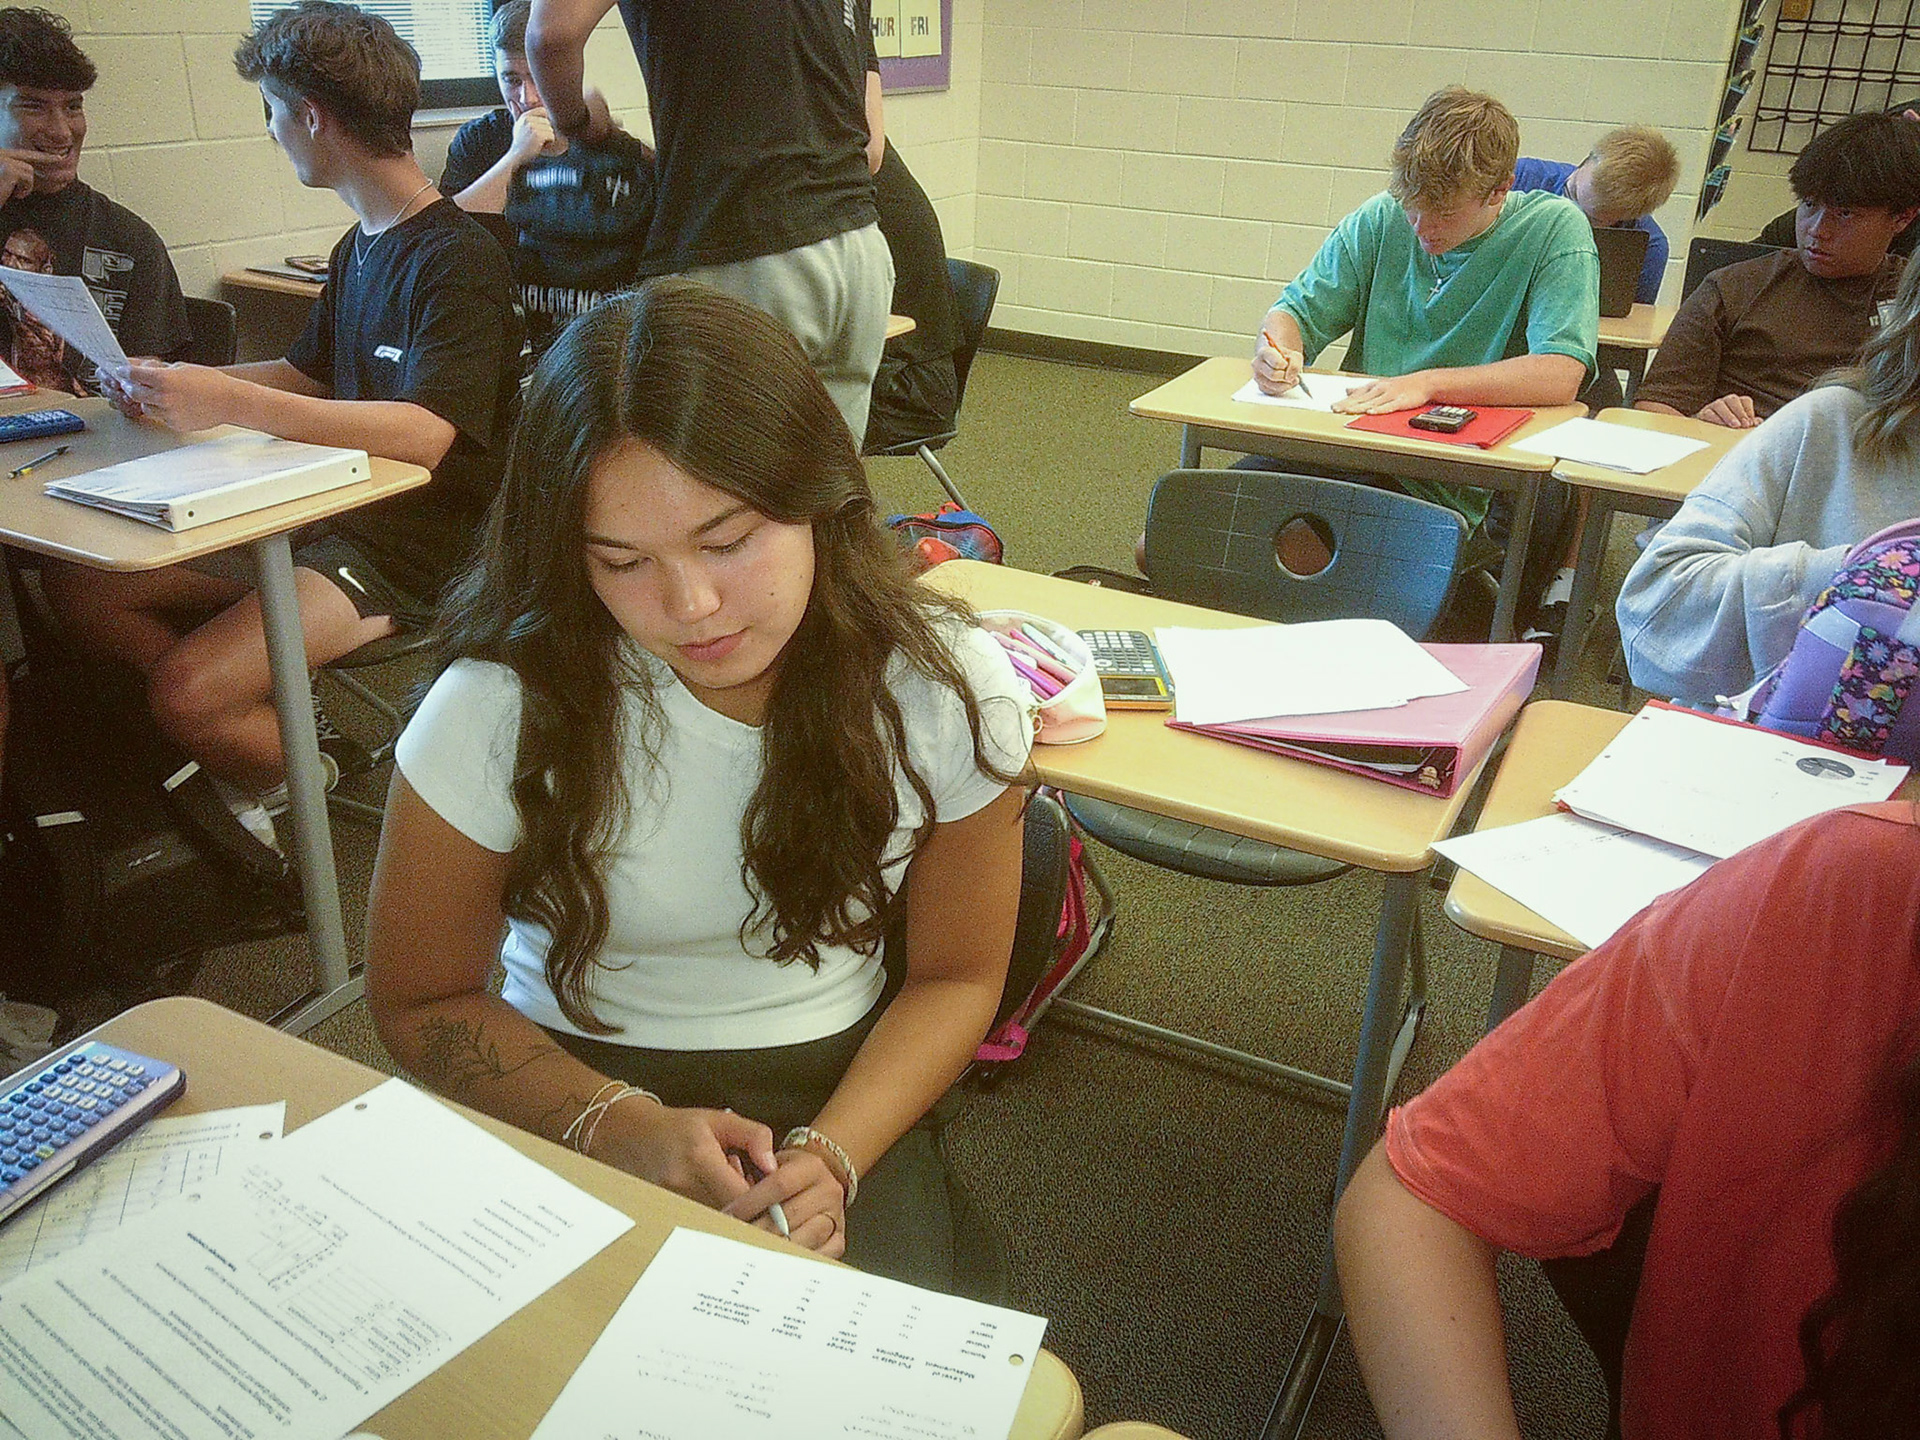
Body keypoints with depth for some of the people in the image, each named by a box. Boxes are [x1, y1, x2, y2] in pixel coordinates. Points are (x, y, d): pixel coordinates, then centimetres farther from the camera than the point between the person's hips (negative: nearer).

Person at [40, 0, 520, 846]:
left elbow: (424, 433, -28)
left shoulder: (457, 260, -15)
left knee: (184, 693, -24)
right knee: (79, 589, 2)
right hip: (330, 515, 9)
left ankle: (305, 773, 6)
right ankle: (279, 733, -4)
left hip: (413, 551, -9)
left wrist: (230, 403, -31)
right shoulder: (357, 250, 14)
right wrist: (178, 385, 9)